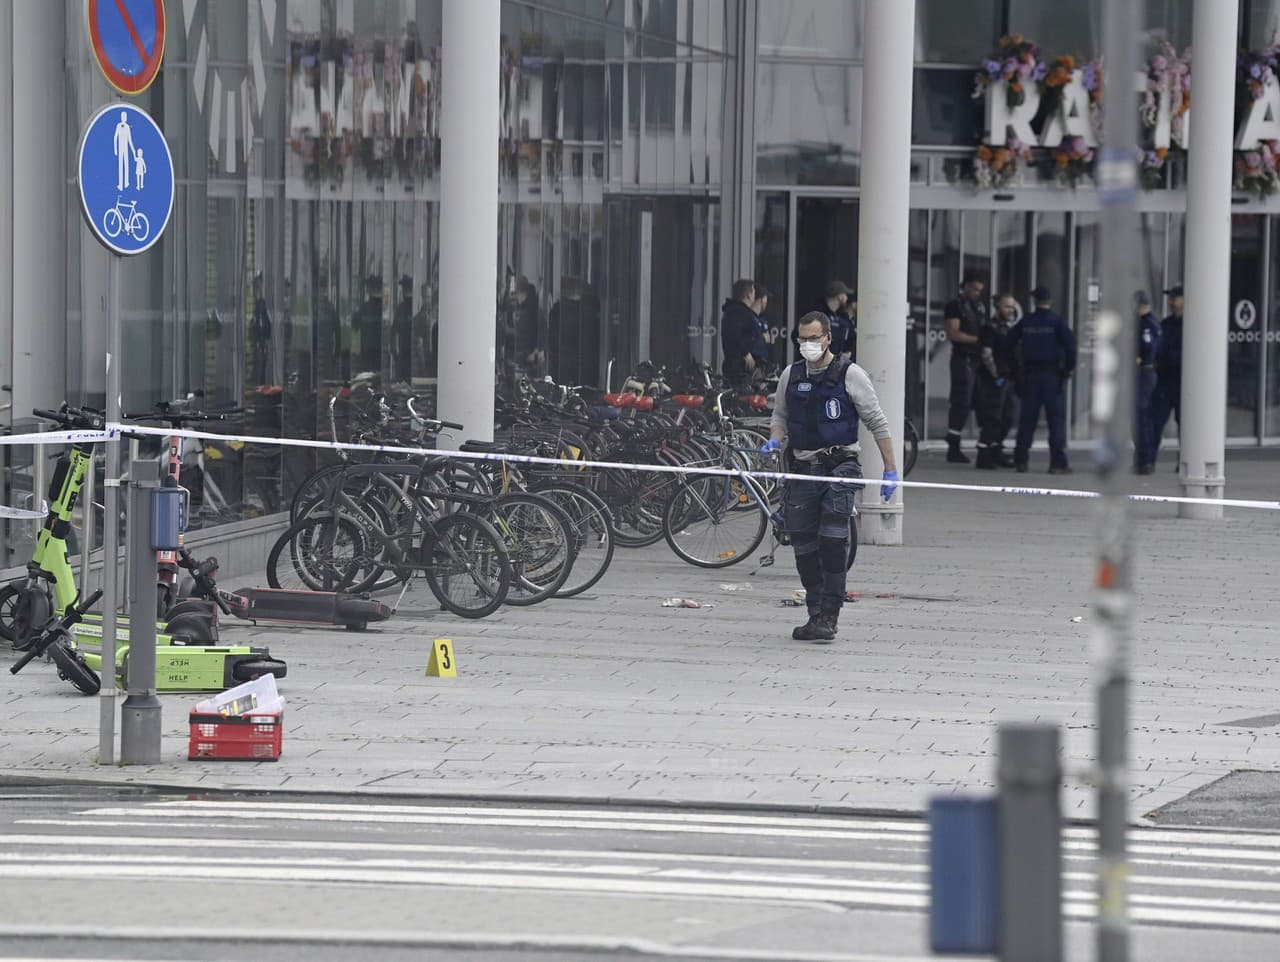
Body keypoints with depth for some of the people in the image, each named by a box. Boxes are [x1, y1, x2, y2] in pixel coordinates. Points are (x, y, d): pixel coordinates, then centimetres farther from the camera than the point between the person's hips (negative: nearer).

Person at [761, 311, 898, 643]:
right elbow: (780, 415, 24)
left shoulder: (849, 374, -4)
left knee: (833, 541, -19)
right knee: (804, 546, 3)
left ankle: (828, 616, -19)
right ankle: (816, 613, 14)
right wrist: (774, 440, 0)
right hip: (802, 469, 5)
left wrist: (891, 470, -3)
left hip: (840, 464, -5)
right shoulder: (791, 375, 10)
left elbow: (877, 422, 0)